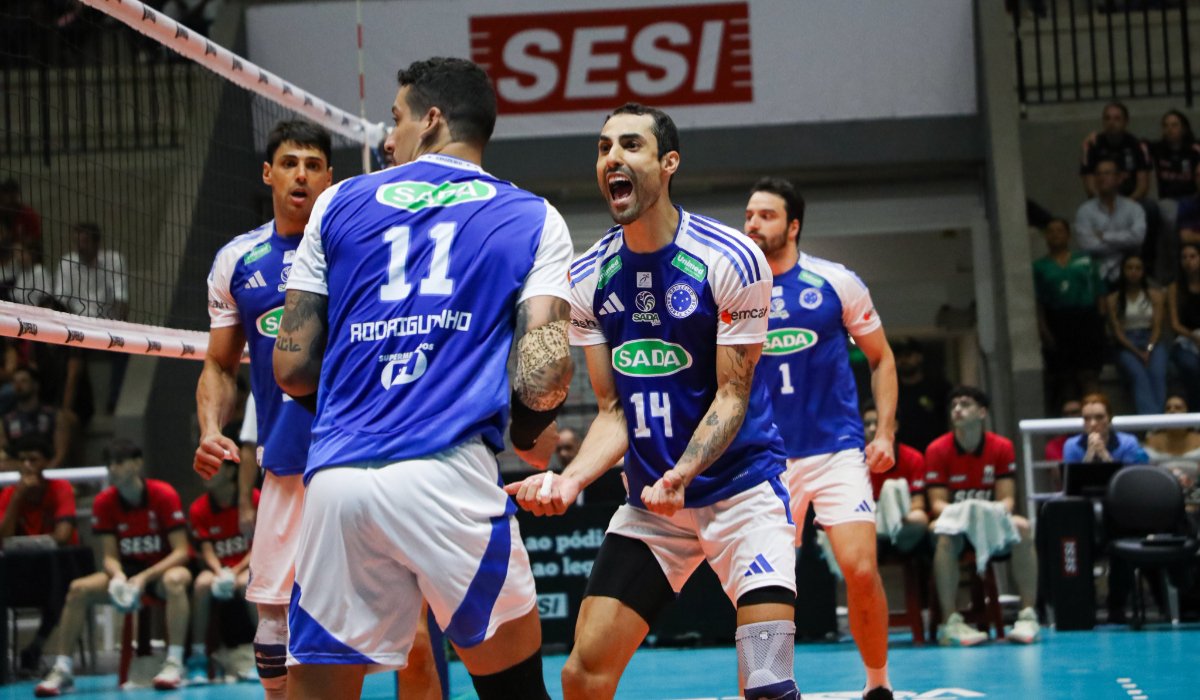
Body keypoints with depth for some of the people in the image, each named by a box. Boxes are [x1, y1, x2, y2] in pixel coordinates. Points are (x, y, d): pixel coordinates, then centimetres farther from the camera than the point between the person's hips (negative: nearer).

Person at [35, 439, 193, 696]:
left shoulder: (164, 495, -17)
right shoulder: (104, 502, -5)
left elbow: (181, 552, -19)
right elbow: (110, 557, -4)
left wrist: (144, 578, -31)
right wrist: (118, 577, -28)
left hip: (164, 568, -4)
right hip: (129, 570, 4)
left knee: (174, 581, -39)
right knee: (79, 589, -17)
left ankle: (174, 664, -39)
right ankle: (62, 670, -13)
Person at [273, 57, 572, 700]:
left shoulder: (340, 204, 18)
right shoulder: (534, 219, 14)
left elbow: (292, 367, 15)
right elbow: (545, 373, -1)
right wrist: (530, 434, 21)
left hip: (335, 478, 2)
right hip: (447, 473, -2)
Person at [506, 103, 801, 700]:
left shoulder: (731, 259, -13)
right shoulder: (587, 279, 0)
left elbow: (732, 395, -12)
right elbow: (614, 410, 2)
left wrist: (680, 475, -29)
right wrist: (571, 479, -17)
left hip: (742, 487, -4)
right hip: (650, 500, 4)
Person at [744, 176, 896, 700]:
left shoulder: (836, 283, -2)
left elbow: (881, 359, 7)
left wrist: (885, 433, -1)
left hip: (838, 450, -2)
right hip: (767, 457, 2)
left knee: (860, 569, -13)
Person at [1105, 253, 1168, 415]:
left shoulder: (1155, 295, 13)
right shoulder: (1113, 299, 9)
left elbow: (1157, 327, 5)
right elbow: (1117, 332, 2)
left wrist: (1148, 350, -13)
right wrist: (1137, 352, -13)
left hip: (1152, 342, 2)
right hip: (1127, 346, -2)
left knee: (1157, 374, -31)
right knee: (1138, 375, -33)